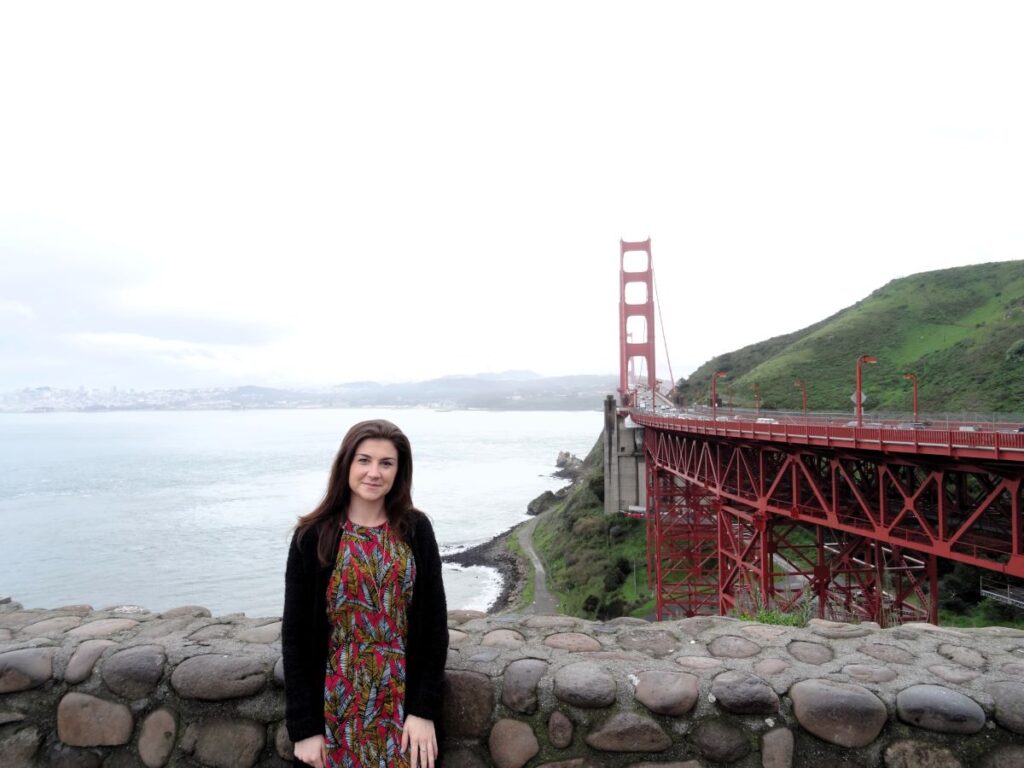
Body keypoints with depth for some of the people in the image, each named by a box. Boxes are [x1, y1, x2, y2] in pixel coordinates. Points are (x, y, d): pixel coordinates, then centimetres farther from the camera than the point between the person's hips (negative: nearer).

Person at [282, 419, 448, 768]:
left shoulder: (416, 530, -5)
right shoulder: (314, 536, -8)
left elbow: (434, 624, -3)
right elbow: (296, 634, -5)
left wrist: (424, 708, -8)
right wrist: (304, 726, -6)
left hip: (405, 701, 1)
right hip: (338, 702, -1)